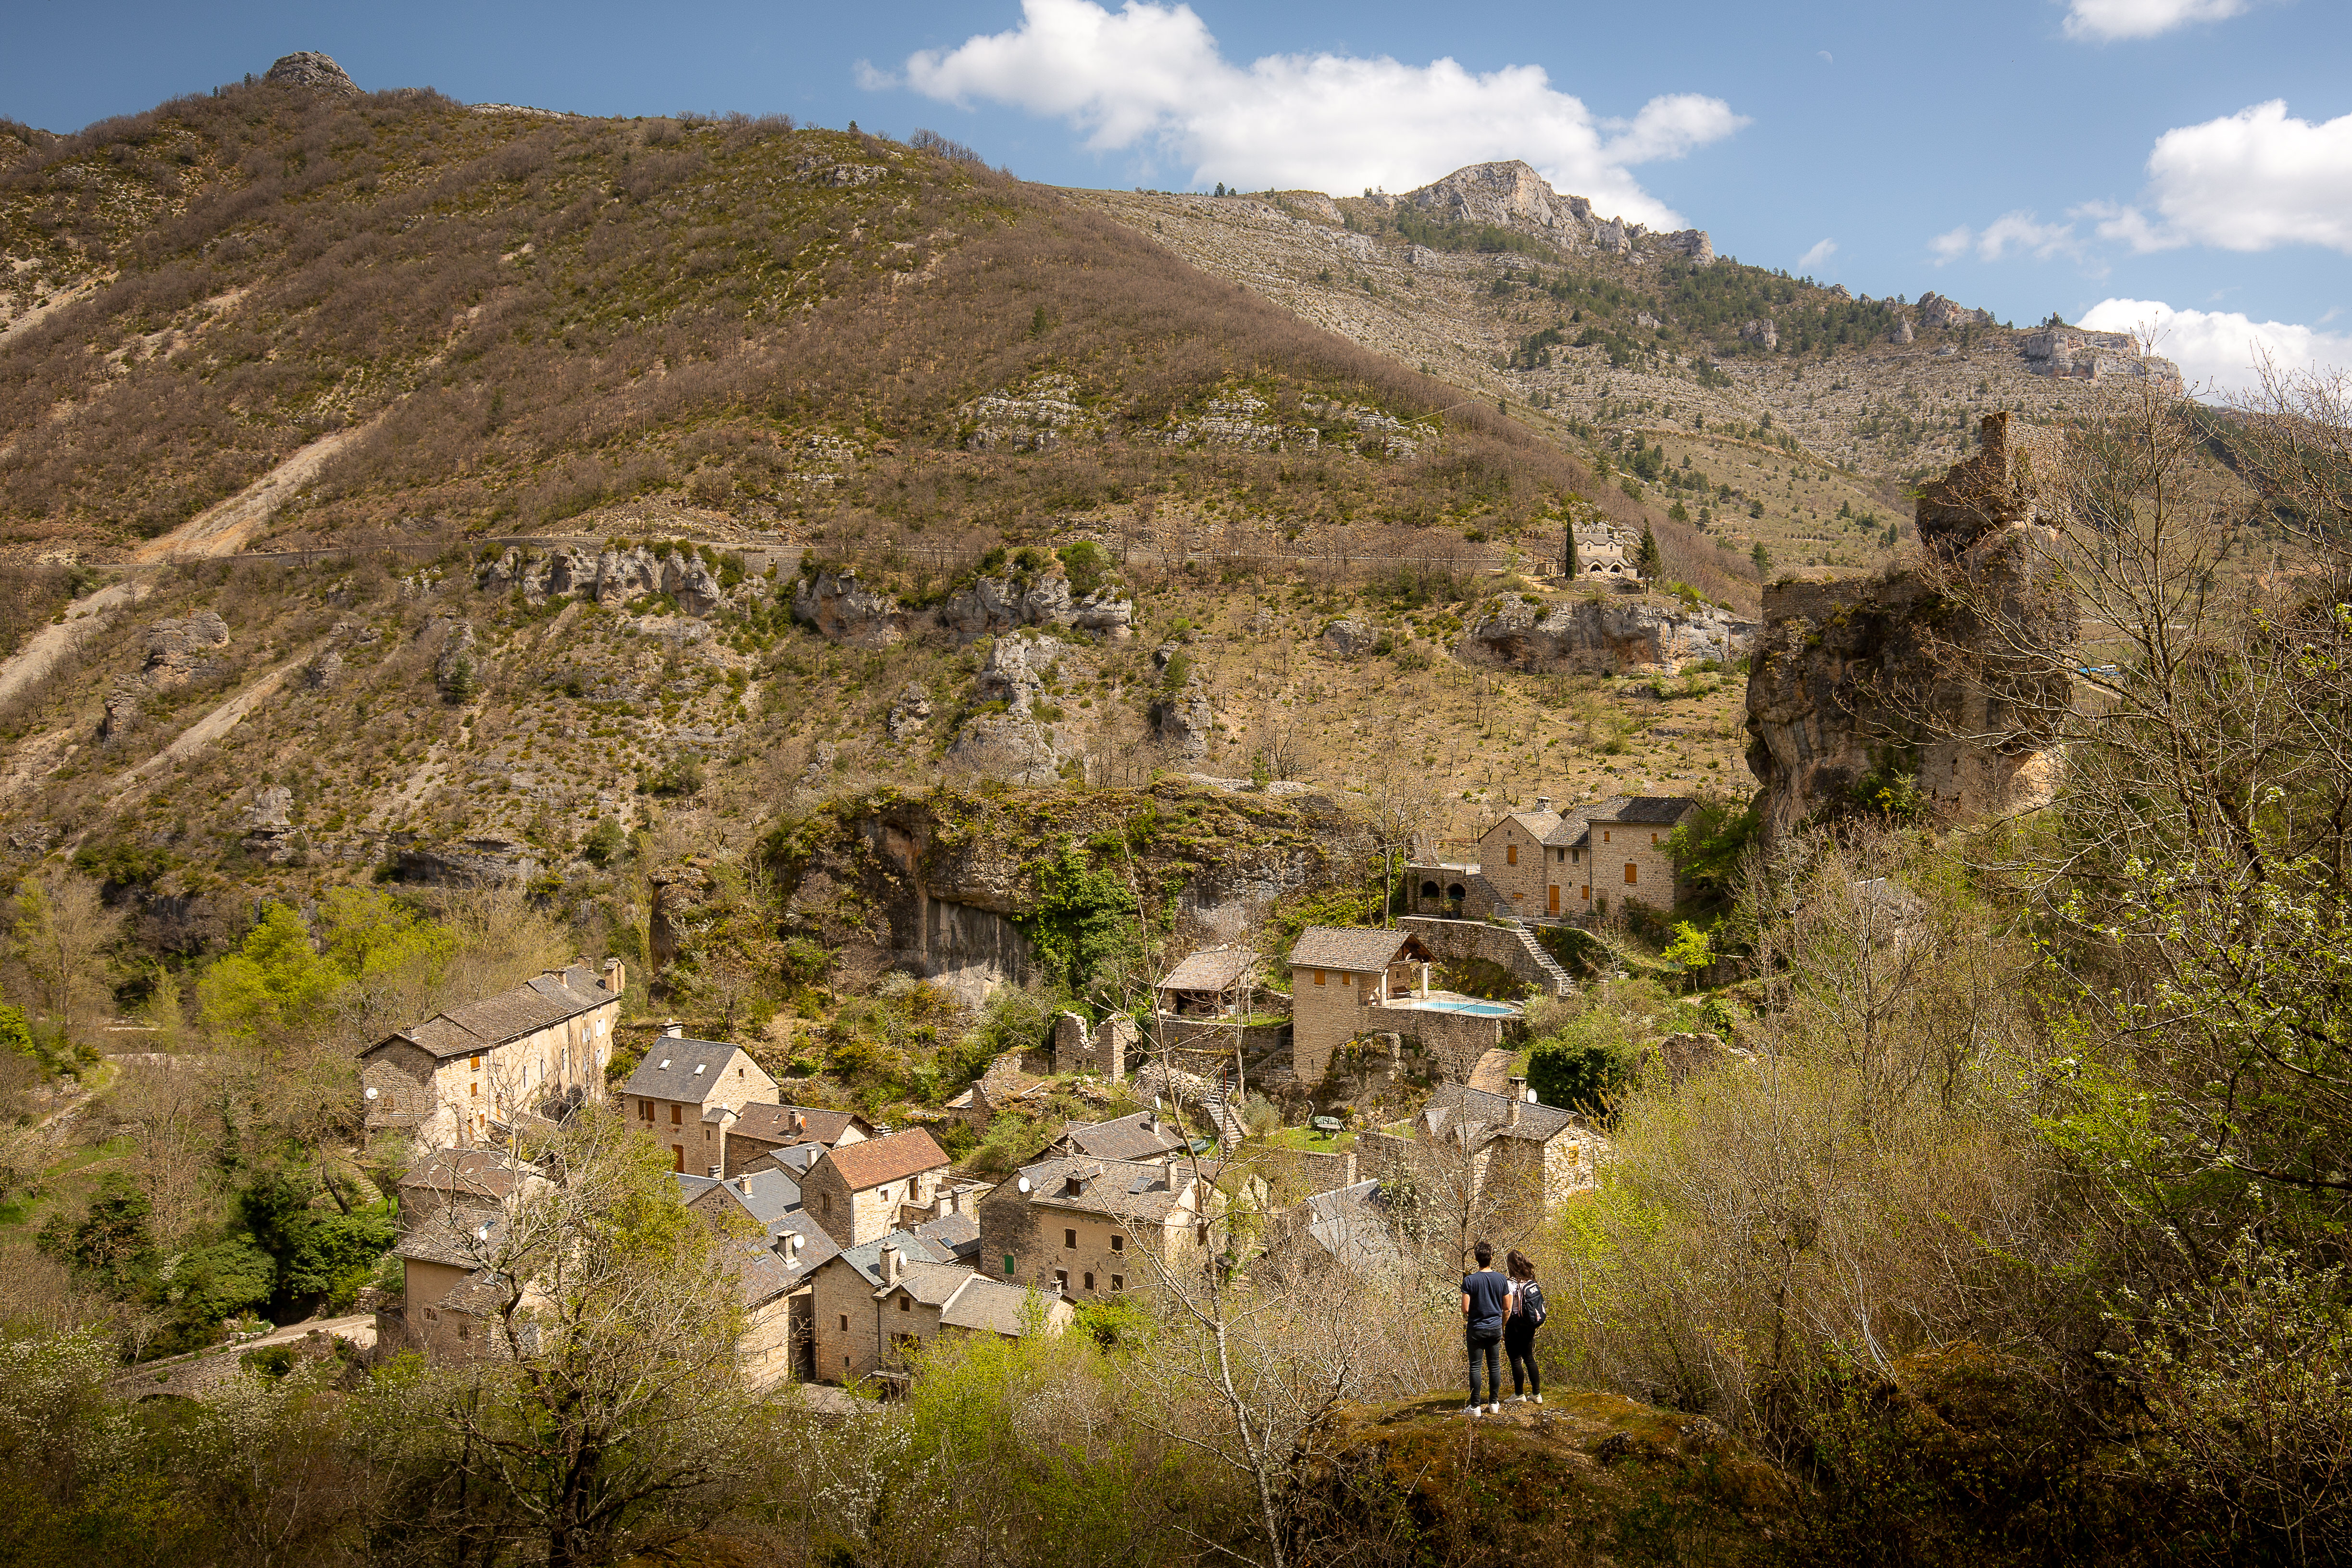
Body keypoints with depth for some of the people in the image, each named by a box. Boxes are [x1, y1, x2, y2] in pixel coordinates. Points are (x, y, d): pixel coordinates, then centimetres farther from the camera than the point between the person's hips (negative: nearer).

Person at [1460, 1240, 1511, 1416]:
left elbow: (1465, 1309, -14)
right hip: (1495, 1328, 3)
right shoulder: (1502, 1279, -3)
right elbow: (1507, 1308, 2)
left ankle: (1475, 1406, 3)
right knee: (1494, 1366, 14)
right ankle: (1494, 1403, 19)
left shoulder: (1469, 1280, -14)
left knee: (1475, 1367, 2)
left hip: (1476, 1329, -3)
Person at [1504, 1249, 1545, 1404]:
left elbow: (1508, 1310, -20)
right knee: (1529, 1358, 16)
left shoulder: (1511, 1284, -18)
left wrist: (1502, 1327, -11)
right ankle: (1537, 1393, 19)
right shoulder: (1532, 1282, 4)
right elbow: (1537, 1305, 11)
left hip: (1516, 1325, -8)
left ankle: (1519, 1394, 14)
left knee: (1515, 1360, 5)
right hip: (1530, 1326, 8)